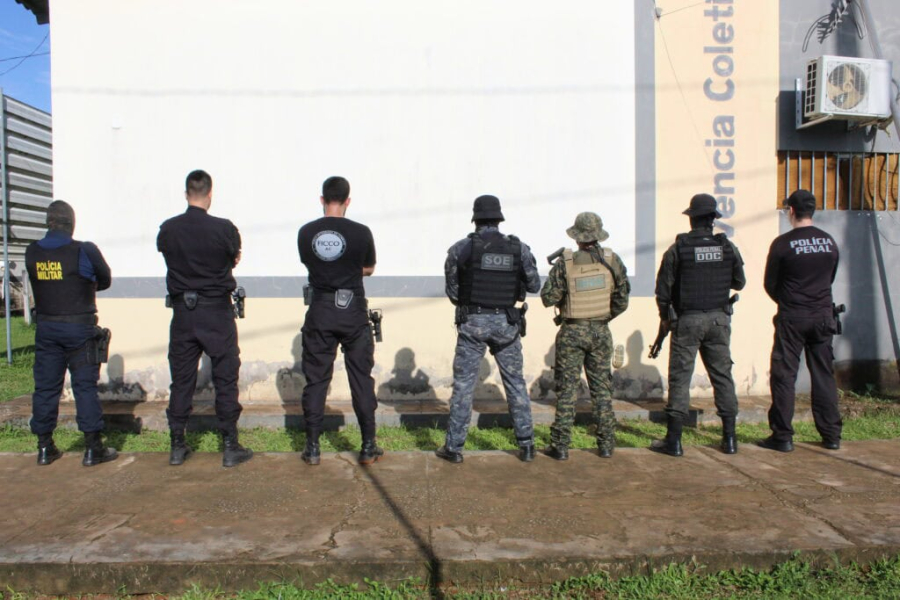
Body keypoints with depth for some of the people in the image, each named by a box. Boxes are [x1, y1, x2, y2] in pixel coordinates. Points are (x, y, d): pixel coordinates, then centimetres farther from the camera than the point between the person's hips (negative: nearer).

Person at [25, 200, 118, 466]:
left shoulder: (32, 253, -1)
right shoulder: (85, 251, -12)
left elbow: (40, 283, 9)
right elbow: (105, 280, 2)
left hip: (46, 328, 4)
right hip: (80, 328, -3)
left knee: (45, 387, 11)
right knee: (85, 386, 2)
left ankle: (45, 447, 20)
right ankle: (93, 449, 6)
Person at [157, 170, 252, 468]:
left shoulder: (167, 229, -3)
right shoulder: (224, 228, -12)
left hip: (182, 311, 3)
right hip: (217, 311, -3)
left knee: (181, 379, 11)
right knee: (225, 379, 5)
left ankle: (177, 446, 20)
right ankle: (231, 447, 9)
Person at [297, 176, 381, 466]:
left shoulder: (306, 232, -1)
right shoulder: (361, 232, -7)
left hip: (320, 312, 2)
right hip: (353, 312, -1)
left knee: (316, 380, 10)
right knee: (361, 379, 8)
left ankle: (312, 448, 15)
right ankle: (368, 447, 14)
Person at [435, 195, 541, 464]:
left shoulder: (461, 248, -4)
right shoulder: (519, 248, 0)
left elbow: (452, 289, 2)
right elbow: (534, 285, 6)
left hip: (473, 322, -1)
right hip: (506, 323, 2)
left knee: (463, 384, 6)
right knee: (516, 383, 12)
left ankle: (454, 447, 11)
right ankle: (526, 444, 17)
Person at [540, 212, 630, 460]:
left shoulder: (565, 262, -11)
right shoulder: (611, 260, -3)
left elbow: (548, 298, -10)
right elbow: (622, 298, 3)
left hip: (572, 332, -2)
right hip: (601, 331, 2)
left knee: (567, 389, 3)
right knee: (602, 388, 12)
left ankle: (560, 446, 6)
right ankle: (606, 444, 18)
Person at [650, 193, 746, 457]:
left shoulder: (677, 249, -9)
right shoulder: (728, 247, 0)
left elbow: (663, 289, -7)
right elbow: (740, 282, 11)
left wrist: (665, 316, 9)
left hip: (687, 320, -3)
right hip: (719, 319, 3)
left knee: (680, 378, 1)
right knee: (722, 375, 11)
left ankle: (673, 440, 3)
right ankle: (729, 438, 17)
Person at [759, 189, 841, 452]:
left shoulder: (782, 243, -10)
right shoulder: (830, 242, 5)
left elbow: (770, 284, -3)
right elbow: (830, 278, 14)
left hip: (792, 318, -5)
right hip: (823, 316, 5)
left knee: (784, 376, 1)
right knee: (824, 376, 11)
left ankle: (782, 437, 3)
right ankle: (831, 435, 17)